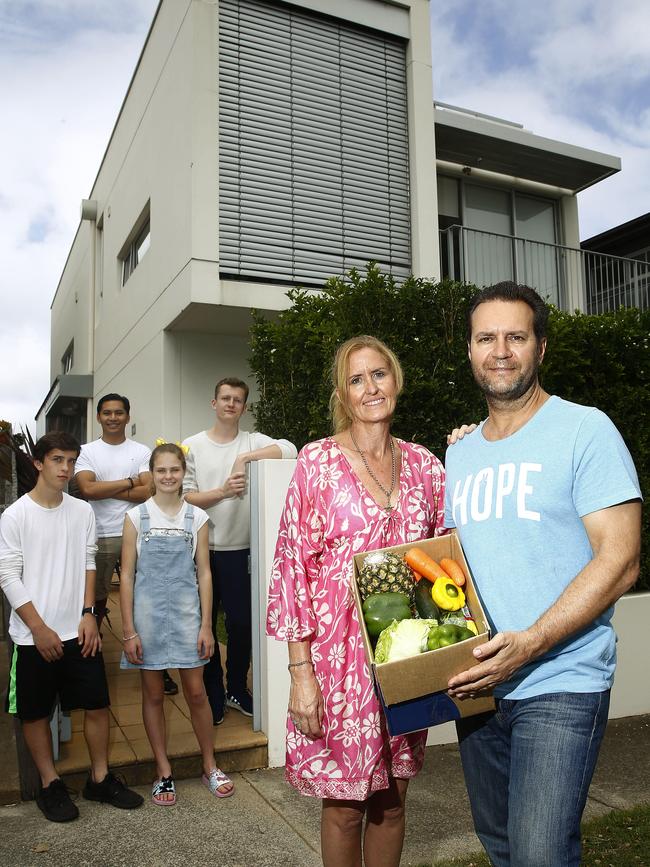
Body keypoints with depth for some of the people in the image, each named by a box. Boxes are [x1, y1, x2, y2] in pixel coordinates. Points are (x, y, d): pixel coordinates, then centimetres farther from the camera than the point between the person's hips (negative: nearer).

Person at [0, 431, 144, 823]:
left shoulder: (83, 511, 3)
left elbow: (88, 564, 8)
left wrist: (88, 613, -2)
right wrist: (39, 628, -12)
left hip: (79, 631, 3)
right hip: (34, 636, -3)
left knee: (97, 703, 7)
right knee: (36, 712, 8)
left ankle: (100, 778, 23)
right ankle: (51, 785, 26)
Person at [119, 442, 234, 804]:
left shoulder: (197, 517, 1)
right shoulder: (137, 517, -1)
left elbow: (204, 573, 3)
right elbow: (127, 575, -1)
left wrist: (206, 626, -2)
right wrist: (129, 631, -5)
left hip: (186, 612, 0)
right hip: (148, 614, 0)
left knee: (196, 692, 5)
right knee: (153, 695, 9)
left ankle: (211, 767, 24)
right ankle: (164, 772, 25)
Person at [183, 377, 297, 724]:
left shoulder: (253, 442, 3)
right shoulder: (192, 446, 3)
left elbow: (289, 449, -16)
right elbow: (186, 497, -3)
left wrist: (245, 457, -19)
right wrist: (223, 491, -18)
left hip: (239, 549, 0)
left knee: (242, 622, 6)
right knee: (204, 623, 8)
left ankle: (237, 689, 26)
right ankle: (213, 693, 24)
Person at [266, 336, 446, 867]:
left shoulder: (426, 465, 5)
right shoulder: (318, 461, -7)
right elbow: (294, 565, -8)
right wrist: (300, 671, -11)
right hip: (340, 657, -3)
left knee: (392, 800, 17)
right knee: (345, 803, 10)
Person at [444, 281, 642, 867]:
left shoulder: (585, 430, -8)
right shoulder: (459, 454, 11)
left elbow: (620, 561, -14)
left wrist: (529, 644, -23)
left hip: (560, 686, -6)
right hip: (476, 686, 6)